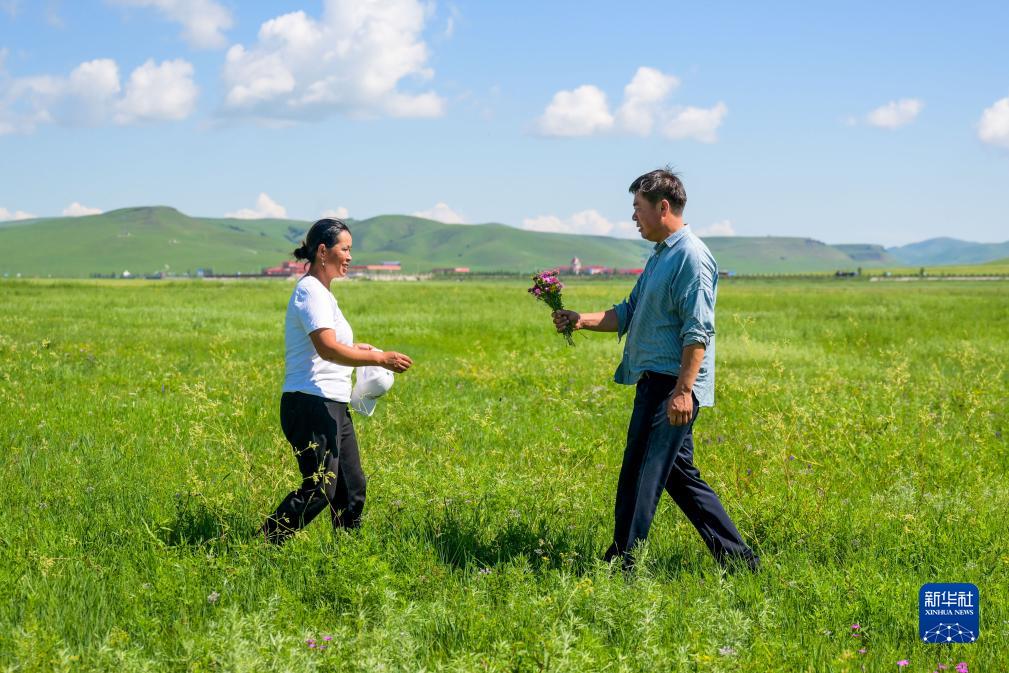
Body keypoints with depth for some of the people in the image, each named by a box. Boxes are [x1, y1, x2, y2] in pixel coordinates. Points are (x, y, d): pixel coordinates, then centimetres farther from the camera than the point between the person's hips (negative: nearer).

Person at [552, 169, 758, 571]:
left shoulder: (691, 257, -13)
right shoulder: (659, 258, 19)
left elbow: (698, 331, -19)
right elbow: (628, 313, 22)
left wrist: (683, 390, -24)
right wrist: (581, 321, 8)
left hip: (673, 385, -10)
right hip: (653, 383, 10)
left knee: (642, 476, -6)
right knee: (680, 476, 12)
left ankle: (620, 564, 1)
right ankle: (737, 558, 17)